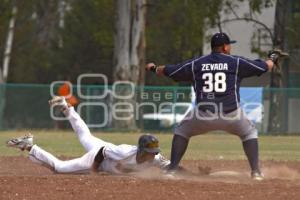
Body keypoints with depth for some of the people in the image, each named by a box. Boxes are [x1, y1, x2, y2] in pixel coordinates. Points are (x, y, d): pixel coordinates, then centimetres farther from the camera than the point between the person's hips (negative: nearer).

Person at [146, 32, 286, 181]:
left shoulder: (196, 64, 11)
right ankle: (255, 172, 10)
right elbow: (265, 67, 13)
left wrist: (154, 68, 42)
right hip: (231, 113, -1)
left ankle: (172, 169, 12)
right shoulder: (236, 62, 6)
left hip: (203, 114, 1)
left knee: (181, 132, 26)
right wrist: (273, 58, 36)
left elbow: (167, 71, 21)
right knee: (250, 133, 26)